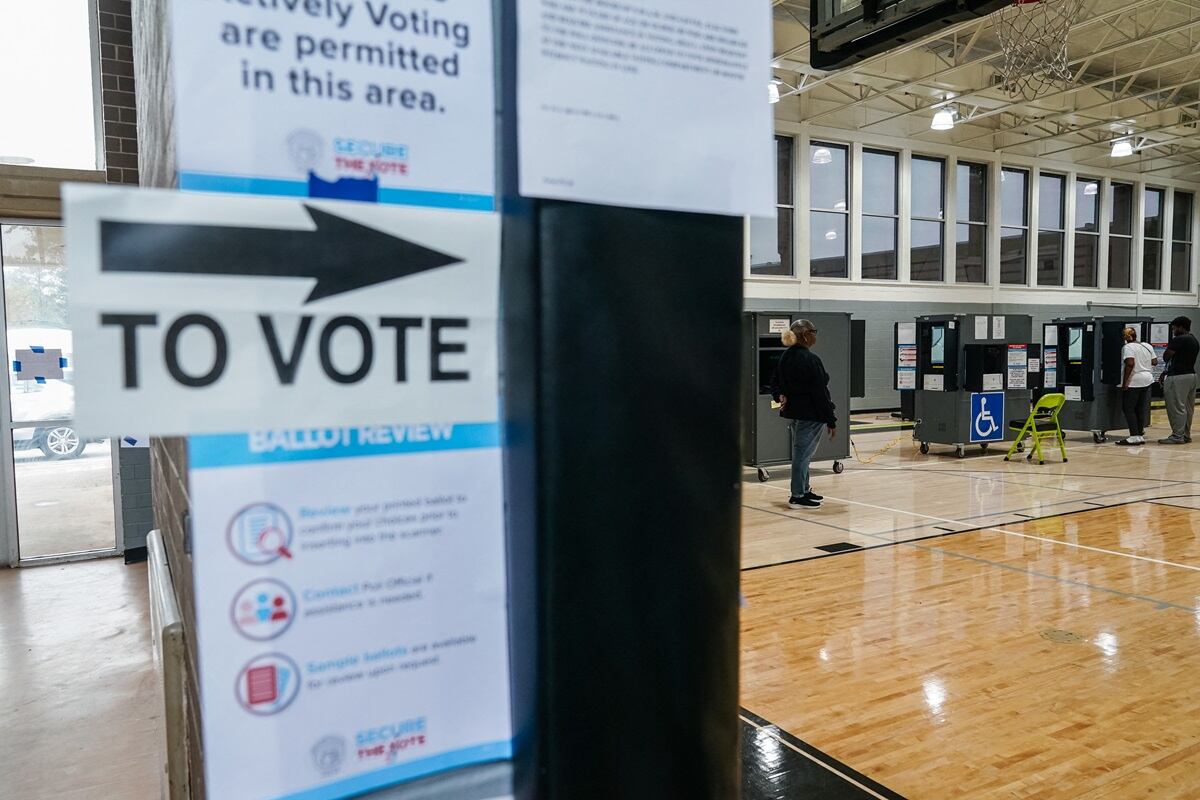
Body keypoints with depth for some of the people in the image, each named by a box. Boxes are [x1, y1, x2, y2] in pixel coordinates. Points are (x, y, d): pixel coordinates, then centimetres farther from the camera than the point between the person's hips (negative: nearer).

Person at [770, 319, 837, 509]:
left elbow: (775, 384, 15)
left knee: (802, 452, 19)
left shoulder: (786, 357, 9)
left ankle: (804, 490, 31)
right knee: (803, 453, -1)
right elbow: (820, 392, -18)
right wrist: (831, 420, -13)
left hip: (792, 413, 9)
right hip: (810, 415, -9)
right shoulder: (811, 359, -19)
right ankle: (797, 496, 5)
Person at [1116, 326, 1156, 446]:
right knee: (1141, 409, 12)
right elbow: (1154, 362, 15)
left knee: (1128, 409, -3)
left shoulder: (1128, 347, -10)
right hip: (1147, 380, 7)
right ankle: (1141, 434, 14)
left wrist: (1125, 382, -19)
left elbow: (1130, 364, -21)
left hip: (1133, 382, -7)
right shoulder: (1147, 346, 12)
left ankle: (1134, 436, -8)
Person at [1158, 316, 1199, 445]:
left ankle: (1177, 436, -6)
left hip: (1178, 377, -10)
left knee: (1176, 407, -6)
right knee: (1188, 408, 12)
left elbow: (1166, 357, -12)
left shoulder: (1179, 340, -15)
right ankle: (1186, 435, 18)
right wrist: (1167, 371, 17)